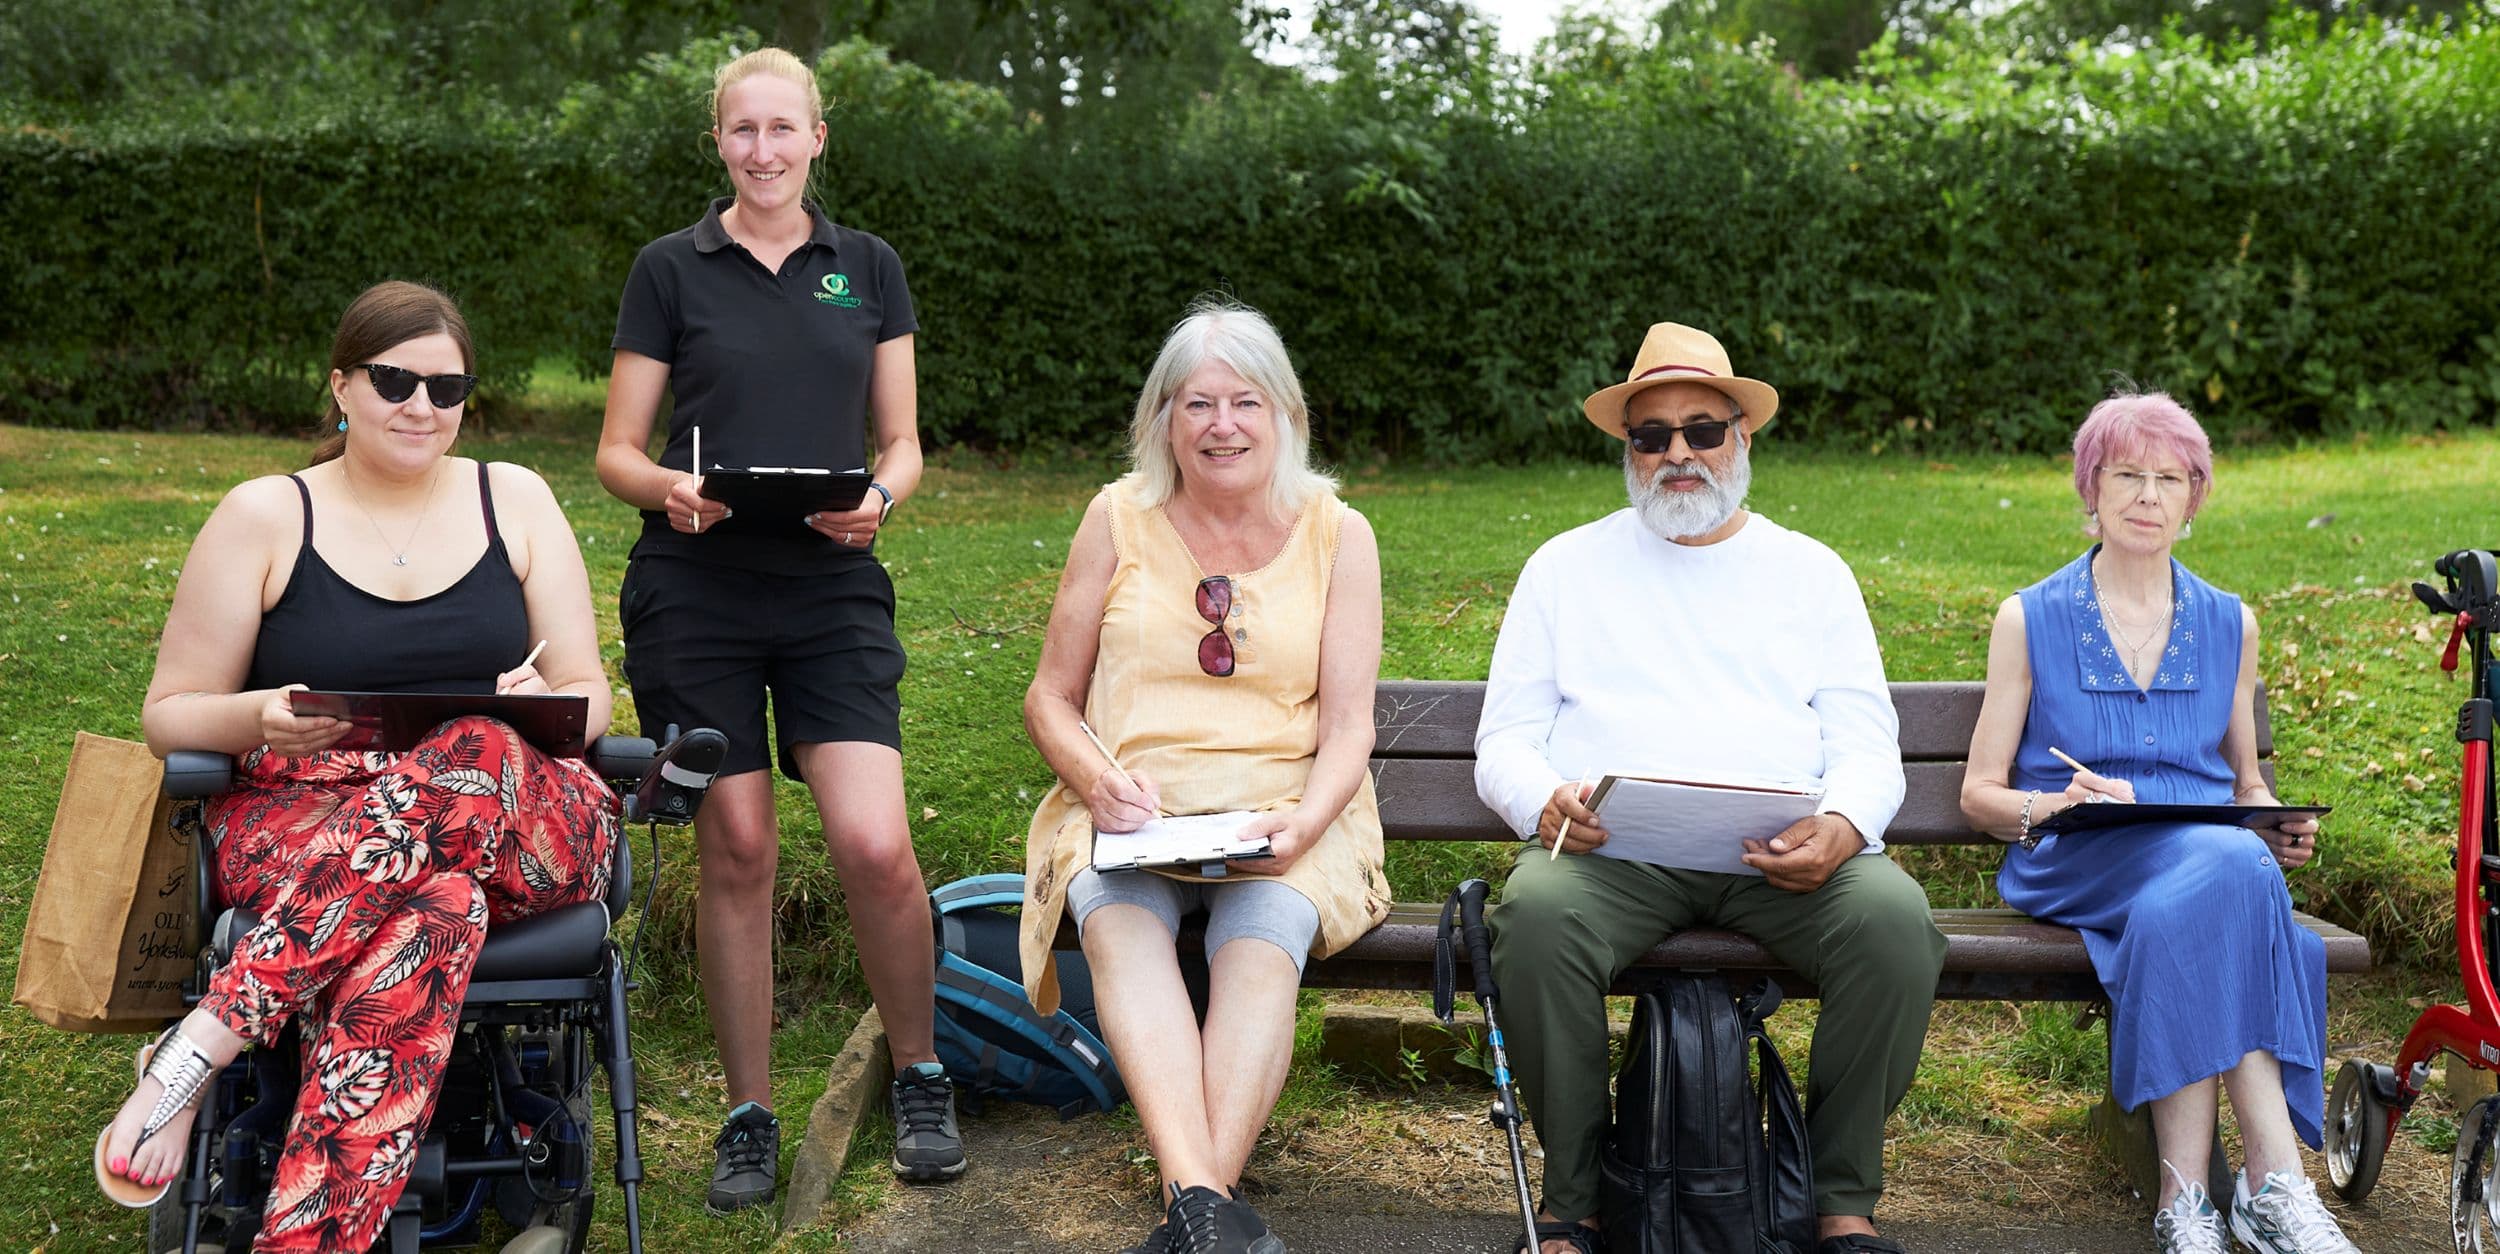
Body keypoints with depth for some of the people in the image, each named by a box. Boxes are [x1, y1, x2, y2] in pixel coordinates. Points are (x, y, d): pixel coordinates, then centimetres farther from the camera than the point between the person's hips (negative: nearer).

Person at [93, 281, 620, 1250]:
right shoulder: (263, 518, 9)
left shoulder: (514, 500, 14)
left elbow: (588, 696, 12)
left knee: (478, 756, -38)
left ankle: (203, 1041, -34)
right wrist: (260, 716, -15)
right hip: (300, 821, -2)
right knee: (437, 906, -40)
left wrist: (542, 710, -14)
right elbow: (169, 716, 10)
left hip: (518, 825, 2)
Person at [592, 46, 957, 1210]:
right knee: (736, 851, 2)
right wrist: (669, 488, -16)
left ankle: (920, 1079, 11)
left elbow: (901, 441, 12)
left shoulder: (867, 268, 11)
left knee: (874, 845, -12)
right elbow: (616, 451, 6)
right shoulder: (671, 269, 5)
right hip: (694, 591, 0)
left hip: (833, 589, 1)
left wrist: (878, 496, -10)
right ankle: (749, 1115, 17)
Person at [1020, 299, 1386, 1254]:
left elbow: (1348, 725, 3)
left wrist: (1305, 819, -18)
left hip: (1285, 817, 0)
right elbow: (1050, 697, 11)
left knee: (1261, 947, -33)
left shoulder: (1337, 535, 8)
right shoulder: (1119, 519, 9)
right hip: (1130, 812, 0)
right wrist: (1098, 779, -10)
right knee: (1118, 925, -34)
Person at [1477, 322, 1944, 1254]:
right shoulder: (1567, 566, 18)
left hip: (1780, 851, 1)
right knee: (1536, 915, -34)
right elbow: (1503, 741, 12)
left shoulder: (1811, 571, 20)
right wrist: (1547, 803, -12)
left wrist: (1840, 827, -13)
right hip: (1610, 844, -1)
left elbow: (1866, 746, 11)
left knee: (1896, 921, -29)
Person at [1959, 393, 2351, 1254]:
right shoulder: (2030, 619, 9)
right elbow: (1980, 793, 8)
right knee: (2226, 865, -36)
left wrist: (2278, 826, 2)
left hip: (2214, 861, 3)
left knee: (2179, 911, -37)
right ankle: (2274, 1181, -38)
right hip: (2076, 865, -2)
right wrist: (2053, 806, -15)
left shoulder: (2227, 623, 19)